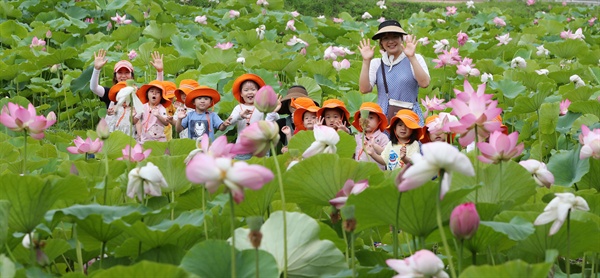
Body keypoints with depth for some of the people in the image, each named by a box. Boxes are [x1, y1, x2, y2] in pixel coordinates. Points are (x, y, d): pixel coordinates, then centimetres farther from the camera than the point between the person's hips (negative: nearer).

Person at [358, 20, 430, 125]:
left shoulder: (415, 59, 6)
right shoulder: (376, 63, 12)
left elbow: (424, 83, -11)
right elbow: (364, 89, 0)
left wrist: (412, 57, -16)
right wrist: (366, 61, -6)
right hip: (383, 118, 2)